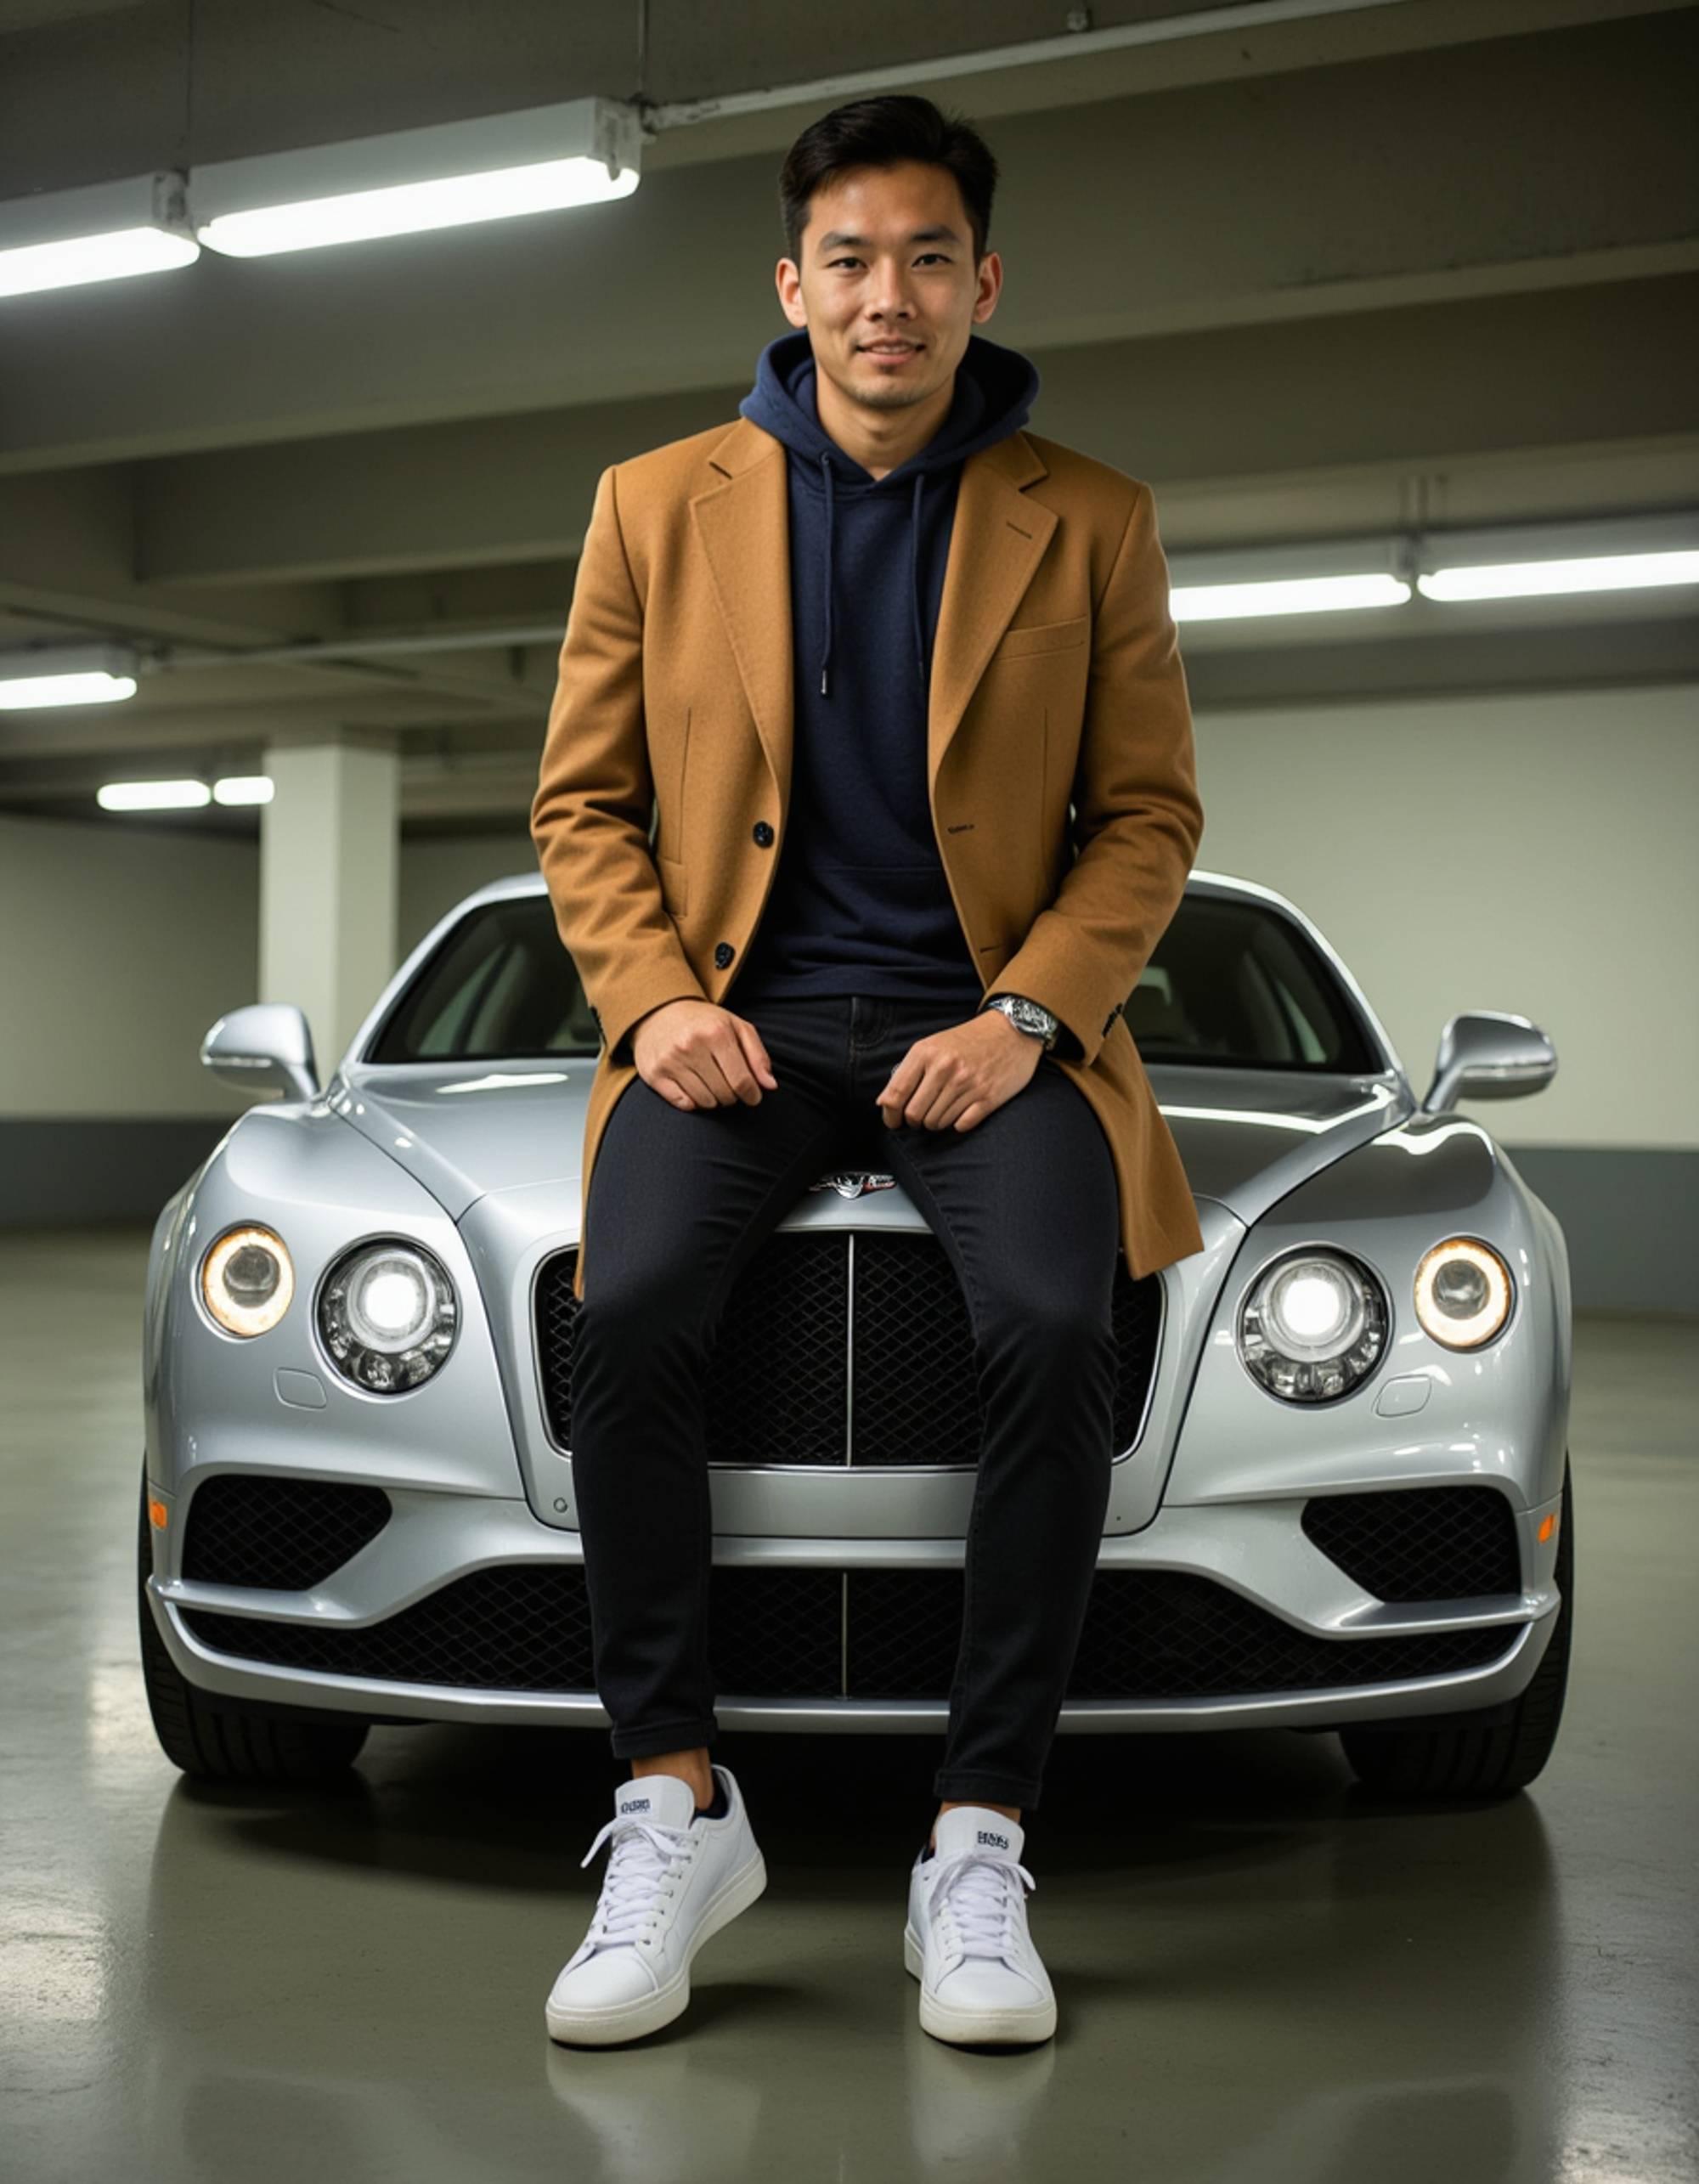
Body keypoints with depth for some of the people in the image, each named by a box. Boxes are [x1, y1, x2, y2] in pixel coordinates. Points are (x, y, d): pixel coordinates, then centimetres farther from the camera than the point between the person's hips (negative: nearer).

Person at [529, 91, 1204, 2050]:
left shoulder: (1089, 523, 8)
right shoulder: (656, 507, 10)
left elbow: (1148, 813, 7)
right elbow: (583, 803, 11)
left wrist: (1027, 1013, -9)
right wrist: (656, 999, -7)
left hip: (986, 1022, 0)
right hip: (739, 1015, 1)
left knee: (1054, 1321, -30)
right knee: (629, 1305, -29)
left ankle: (978, 1847, -19)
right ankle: (675, 1808, -16)